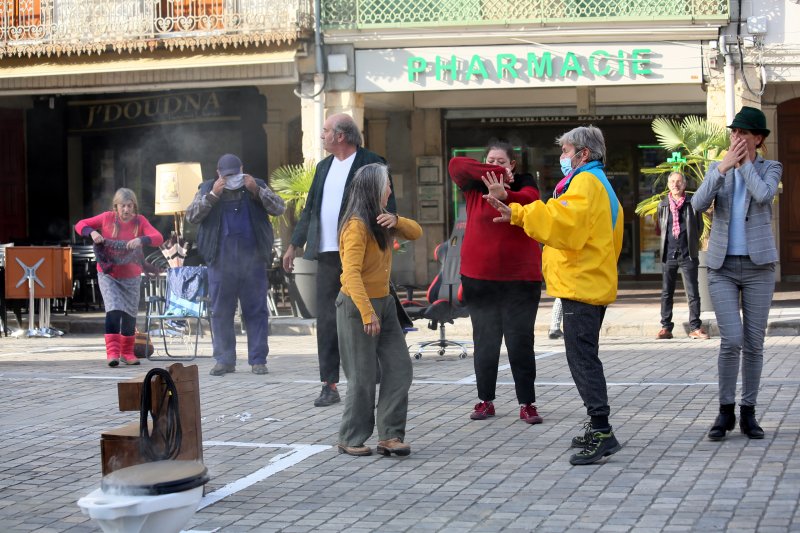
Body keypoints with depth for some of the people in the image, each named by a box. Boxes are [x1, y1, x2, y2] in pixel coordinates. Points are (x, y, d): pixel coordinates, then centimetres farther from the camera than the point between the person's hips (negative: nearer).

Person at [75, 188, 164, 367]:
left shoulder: (139, 221, -7)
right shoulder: (107, 218, -6)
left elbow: (158, 238, -20)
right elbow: (80, 225, -2)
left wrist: (141, 240, -39)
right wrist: (92, 232, -23)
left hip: (131, 277, 2)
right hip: (108, 275, -2)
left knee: (130, 315, 9)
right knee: (114, 310, -17)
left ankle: (127, 352, 24)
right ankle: (112, 352, -18)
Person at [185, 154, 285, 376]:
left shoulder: (257, 186, 11)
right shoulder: (207, 189, 10)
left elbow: (279, 208, 2)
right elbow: (191, 216, -1)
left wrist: (256, 191, -9)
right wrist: (212, 195, -11)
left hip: (253, 259, 0)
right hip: (221, 261, 0)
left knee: (257, 311, 0)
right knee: (220, 312, 2)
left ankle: (258, 360, 4)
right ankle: (224, 360, 9)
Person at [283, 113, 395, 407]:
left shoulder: (372, 163, -4)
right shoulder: (324, 167, 17)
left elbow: (387, 208, -8)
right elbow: (310, 208, 22)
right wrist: (294, 245, 20)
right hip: (327, 254, 6)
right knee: (326, 320, 3)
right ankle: (329, 385, 7)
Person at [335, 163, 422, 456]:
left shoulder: (380, 221, 10)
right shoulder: (356, 225, -18)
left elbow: (416, 232, 11)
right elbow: (351, 273, -26)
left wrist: (396, 221, -10)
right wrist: (367, 312, -33)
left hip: (384, 302, 9)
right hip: (356, 305, -9)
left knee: (400, 368, 1)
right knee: (363, 377, -3)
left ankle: (389, 435, 4)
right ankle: (351, 440, 10)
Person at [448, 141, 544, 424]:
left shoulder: (524, 184, 3)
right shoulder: (475, 185, 5)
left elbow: (529, 199, -20)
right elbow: (456, 165, -13)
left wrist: (504, 196, -42)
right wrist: (498, 175, -19)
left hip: (520, 279, -1)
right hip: (479, 278, 1)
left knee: (521, 342, 0)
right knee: (484, 341, 8)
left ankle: (527, 403, 6)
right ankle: (485, 400, 18)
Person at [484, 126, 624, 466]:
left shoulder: (586, 182, -10)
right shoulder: (600, 184, 23)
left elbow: (564, 221, -28)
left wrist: (518, 214, -31)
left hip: (582, 286, -11)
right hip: (591, 284, 11)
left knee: (582, 358, -12)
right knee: (585, 357, 15)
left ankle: (602, 431, -13)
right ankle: (598, 430, 20)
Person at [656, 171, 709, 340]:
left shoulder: (692, 204, 1)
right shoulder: (663, 205, 8)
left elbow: (699, 227, 11)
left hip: (688, 255, -2)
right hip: (668, 255, 2)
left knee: (693, 293, -2)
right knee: (666, 293, 4)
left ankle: (695, 328, 3)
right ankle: (666, 328, 9)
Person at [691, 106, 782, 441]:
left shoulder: (770, 168, 3)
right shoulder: (718, 169, 8)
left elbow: (763, 195, -19)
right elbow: (698, 204, -9)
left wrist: (745, 162, -9)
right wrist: (724, 167, -14)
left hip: (758, 266, 0)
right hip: (722, 267, 0)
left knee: (754, 343, 2)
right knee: (731, 340, -11)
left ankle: (748, 414, 13)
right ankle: (725, 411, 3)